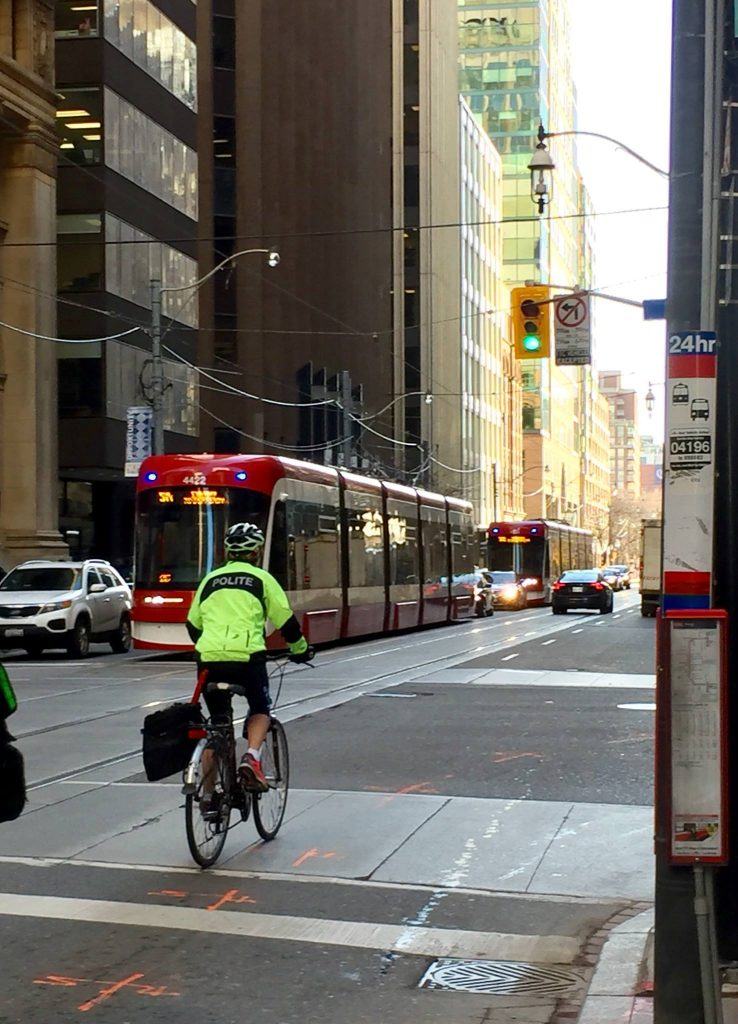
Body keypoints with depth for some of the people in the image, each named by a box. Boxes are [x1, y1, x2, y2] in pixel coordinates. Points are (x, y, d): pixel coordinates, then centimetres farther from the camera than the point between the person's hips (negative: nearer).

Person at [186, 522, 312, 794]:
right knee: (260, 709, 19)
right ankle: (252, 757, -10)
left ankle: (208, 795, 14)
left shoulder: (210, 579, 21)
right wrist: (301, 649, 27)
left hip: (209, 659, 3)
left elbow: (193, 624, 26)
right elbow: (285, 620, 11)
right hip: (247, 657, -3)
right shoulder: (261, 578, 10)